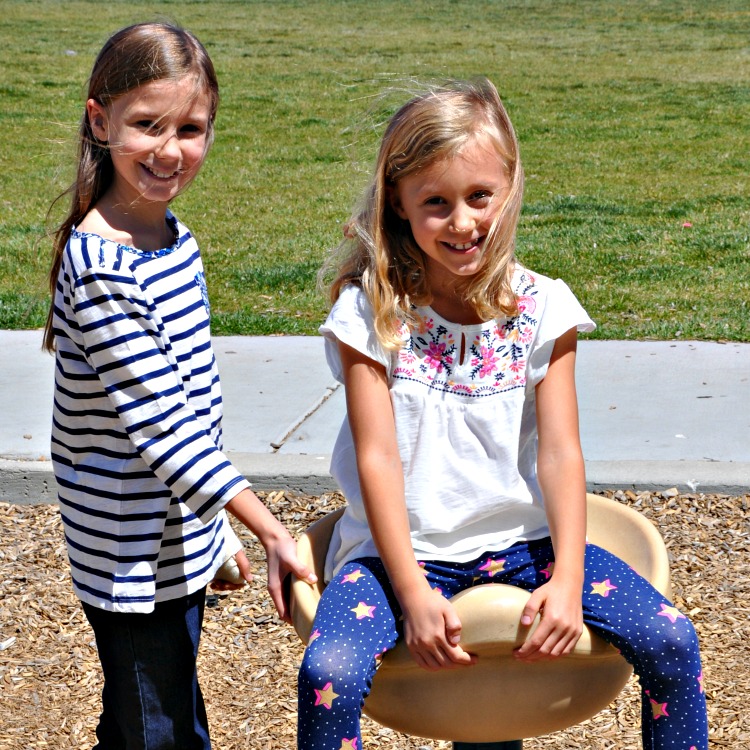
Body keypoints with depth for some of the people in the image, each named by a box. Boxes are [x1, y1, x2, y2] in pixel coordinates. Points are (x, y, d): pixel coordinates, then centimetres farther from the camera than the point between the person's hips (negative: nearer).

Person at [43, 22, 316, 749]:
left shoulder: (171, 236, 4)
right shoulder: (104, 272, -24)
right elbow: (161, 424, -26)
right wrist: (270, 530, -24)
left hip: (175, 548, 9)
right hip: (135, 565, -9)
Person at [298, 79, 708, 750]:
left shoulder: (541, 308, -2)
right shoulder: (370, 311, -8)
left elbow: (560, 451, -5)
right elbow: (377, 456, -11)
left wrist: (567, 578, -16)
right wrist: (412, 592, -19)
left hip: (521, 539, 2)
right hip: (404, 546, -2)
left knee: (671, 643, -13)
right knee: (329, 674, -28)